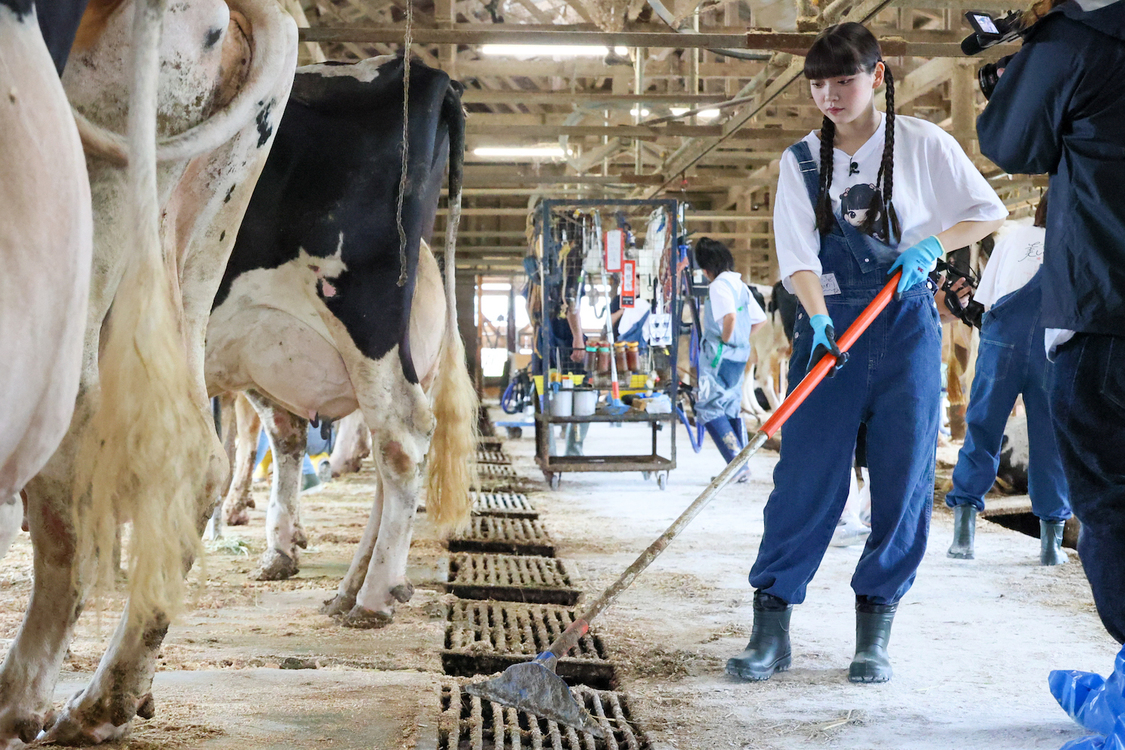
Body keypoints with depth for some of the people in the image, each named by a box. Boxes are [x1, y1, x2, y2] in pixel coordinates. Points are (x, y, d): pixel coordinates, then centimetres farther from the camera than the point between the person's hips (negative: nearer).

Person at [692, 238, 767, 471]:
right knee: (731, 410, 14)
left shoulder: (719, 285, -14)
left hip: (720, 356, -9)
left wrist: (724, 340, -16)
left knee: (708, 408, -6)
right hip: (739, 357, 9)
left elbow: (730, 315, -31)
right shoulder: (740, 284, 13)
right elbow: (760, 319, 19)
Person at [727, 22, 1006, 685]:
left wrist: (932, 245, -11)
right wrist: (817, 319, -21)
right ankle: (771, 630, -2)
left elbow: (990, 212, 7)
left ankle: (875, 635, 8)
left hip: (907, 323, -1)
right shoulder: (801, 161, 6)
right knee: (807, 472, -6)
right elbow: (798, 254, -3)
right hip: (830, 323, 1)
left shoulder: (922, 144, 2)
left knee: (904, 476, -2)